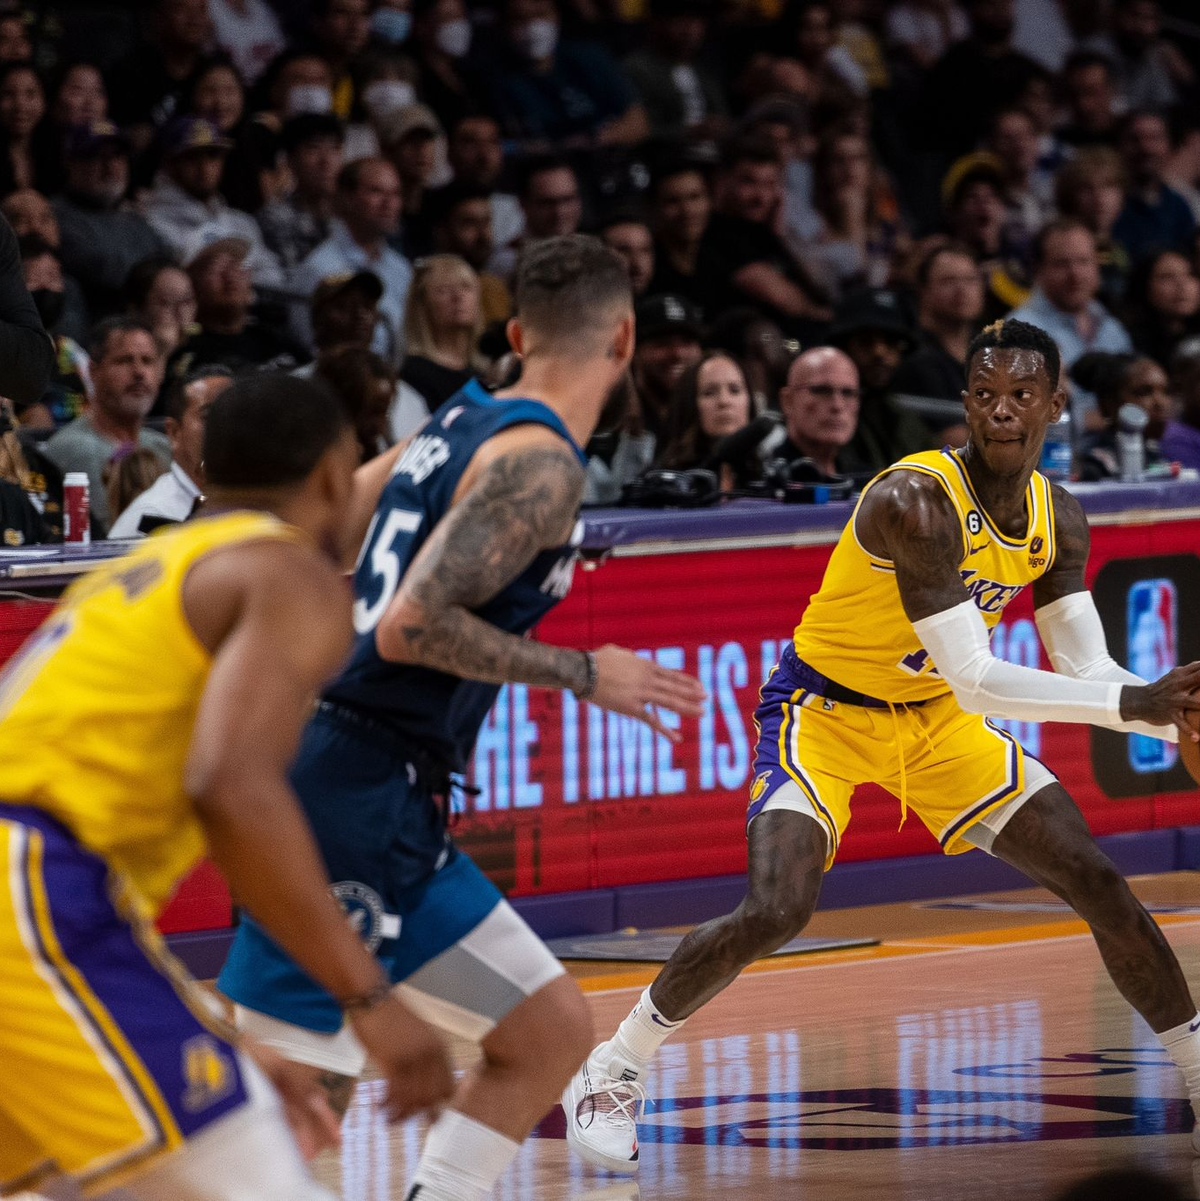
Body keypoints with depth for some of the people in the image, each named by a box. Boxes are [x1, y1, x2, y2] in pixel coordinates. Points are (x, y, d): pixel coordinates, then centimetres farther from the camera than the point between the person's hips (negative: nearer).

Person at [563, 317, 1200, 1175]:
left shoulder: (1058, 519, -6)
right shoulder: (917, 501, -31)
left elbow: (1086, 670, -3)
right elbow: (974, 683, -34)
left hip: (934, 718, 7)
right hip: (824, 708, -7)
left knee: (1101, 886, 0)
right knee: (776, 912, -25)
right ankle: (612, 1071, -4)